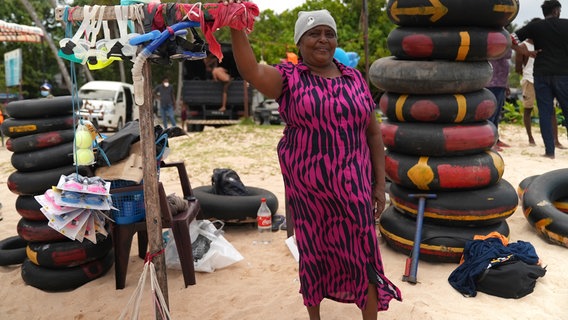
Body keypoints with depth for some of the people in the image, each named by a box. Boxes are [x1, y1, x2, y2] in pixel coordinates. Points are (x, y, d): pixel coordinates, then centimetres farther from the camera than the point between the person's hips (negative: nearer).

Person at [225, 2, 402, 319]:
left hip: (352, 185, 2)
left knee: (363, 252, 6)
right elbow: (252, 72, -23)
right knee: (314, 250, 14)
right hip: (306, 186, -1)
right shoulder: (289, 77, -2)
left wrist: (380, 184, 3)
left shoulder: (354, 78, 5)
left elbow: (373, 133, 6)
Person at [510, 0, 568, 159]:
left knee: (545, 112, 2)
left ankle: (549, 150, -1)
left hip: (541, 74, 1)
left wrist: (527, 53, 3)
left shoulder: (534, 26, 4)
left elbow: (511, 39, -3)